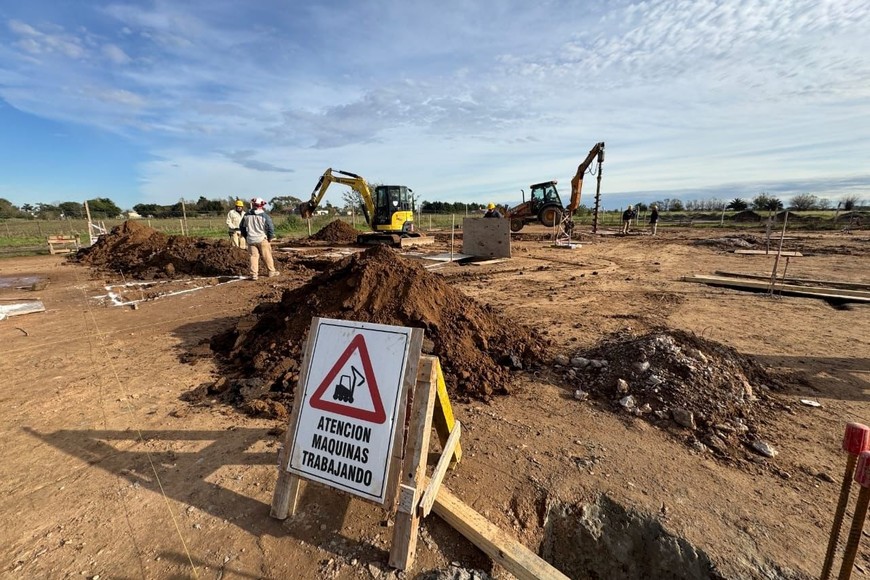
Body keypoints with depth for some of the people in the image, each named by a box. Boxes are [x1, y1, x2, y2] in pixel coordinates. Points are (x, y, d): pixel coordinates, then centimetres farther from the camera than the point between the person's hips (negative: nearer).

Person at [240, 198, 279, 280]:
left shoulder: (247, 215, 4)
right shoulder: (264, 216, -10)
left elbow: (242, 227, 12)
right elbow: (270, 227, -11)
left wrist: (246, 237, 23)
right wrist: (270, 238, 3)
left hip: (251, 240, 3)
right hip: (262, 239, -3)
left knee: (253, 256, 5)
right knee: (267, 256, 7)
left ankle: (254, 274, 1)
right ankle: (271, 271, 17)